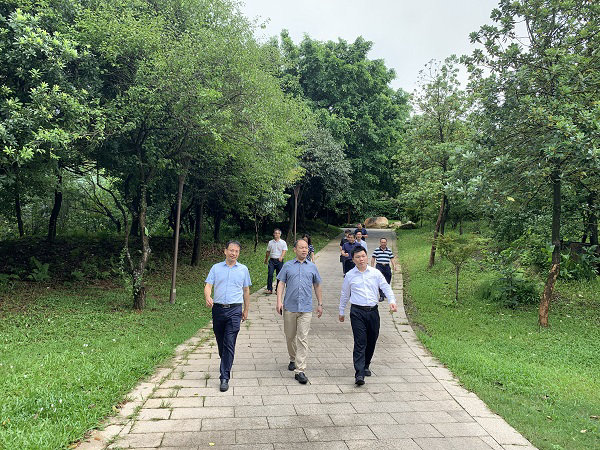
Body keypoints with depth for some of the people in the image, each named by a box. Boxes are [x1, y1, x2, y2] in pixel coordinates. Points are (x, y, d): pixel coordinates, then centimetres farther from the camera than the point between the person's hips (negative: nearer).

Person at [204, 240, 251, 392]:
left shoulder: (243, 269, 8)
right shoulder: (216, 268, 7)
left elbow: (246, 291, 14)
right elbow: (208, 285, -1)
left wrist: (246, 310, 15)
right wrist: (207, 297, -22)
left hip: (234, 310, -2)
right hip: (218, 308, 2)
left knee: (229, 344, -9)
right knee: (220, 342, 13)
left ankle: (224, 377, -6)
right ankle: (226, 363, 40)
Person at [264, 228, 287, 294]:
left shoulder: (283, 242, 4)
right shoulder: (270, 242, 11)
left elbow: (284, 251, -7)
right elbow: (268, 252, 19)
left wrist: (281, 257, -24)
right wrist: (266, 260, 24)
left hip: (279, 260, -1)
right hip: (272, 260, 1)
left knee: (279, 275, 2)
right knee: (270, 274, -10)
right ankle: (269, 289, -5)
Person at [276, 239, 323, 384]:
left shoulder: (312, 267, 9)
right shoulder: (288, 266, 6)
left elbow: (317, 286, 16)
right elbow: (281, 283, 2)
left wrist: (320, 304, 14)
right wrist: (279, 301, -9)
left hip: (306, 308, 0)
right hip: (289, 307, 1)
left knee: (303, 339, -6)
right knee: (290, 337, 12)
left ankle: (300, 370, -4)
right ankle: (293, 359, 36)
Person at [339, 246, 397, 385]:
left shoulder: (375, 273, 5)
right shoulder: (350, 275, 4)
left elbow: (386, 287, 2)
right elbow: (344, 294, 13)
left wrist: (392, 301, -15)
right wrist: (341, 312, 18)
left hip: (373, 311, 2)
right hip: (357, 312, -2)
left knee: (371, 341, 11)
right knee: (360, 342, -10)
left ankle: (365, 366, 32)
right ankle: (359, 374, -11)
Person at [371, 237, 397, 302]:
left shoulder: (389, 250, 11)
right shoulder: (376, 250, 3)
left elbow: (392, 258, 11)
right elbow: (373, 259, 6)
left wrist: (394, 266, -2)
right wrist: (372, 266, 0)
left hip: (387, 266, 3)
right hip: (379, 266, -3)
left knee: (387, 281, 9)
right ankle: (381, 296, -10)